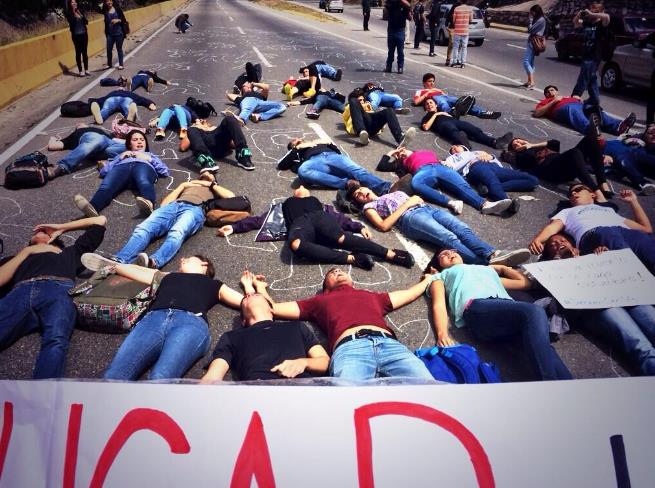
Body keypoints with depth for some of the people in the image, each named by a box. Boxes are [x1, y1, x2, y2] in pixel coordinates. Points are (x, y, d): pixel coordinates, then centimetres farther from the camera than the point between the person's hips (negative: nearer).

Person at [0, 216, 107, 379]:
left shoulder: (70, 251, 42)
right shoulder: (23, 256, 42)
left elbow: (100, 221, 49)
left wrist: (60, 227, 51)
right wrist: (27, 251, 24)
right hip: (20, 293, 2)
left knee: (56, 341, -37)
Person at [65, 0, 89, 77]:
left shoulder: (80, 10, 8)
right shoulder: (68, 13, -4)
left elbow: (86, 22, 5)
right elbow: (71, 22, -18)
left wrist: (81, 15, -10)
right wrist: (74, 13, -18)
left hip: (84, 34, 4)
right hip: (76, 35, -4)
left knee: (85, 52, 8)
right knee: (78, 52, 0)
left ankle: (86, 70, 15)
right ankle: (80, 71, 5)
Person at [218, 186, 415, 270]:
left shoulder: (317, 202, 39)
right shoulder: (286, 205, 41)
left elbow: (338, 217, 25)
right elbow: (259, 220, 33)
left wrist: (359, 226, 7)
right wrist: (235, 226, 22)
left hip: (319, 217, 1)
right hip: (300, 223, -1)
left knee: (341, 238, -35)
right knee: (296, 245, -41)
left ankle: (391, 254, -42)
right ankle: (351, 258, -42)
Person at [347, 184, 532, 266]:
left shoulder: (394, 193, 41)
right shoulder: (369, 206, 22)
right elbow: (384, 225, 2)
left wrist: (416, 198, 8)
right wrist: (406, 204, 1)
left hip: (427, 208, 6)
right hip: (410, 217, -6)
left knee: (463, 229, -25)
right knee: (450, 238, -33)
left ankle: (493, 255, -46)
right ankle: (486, 266, -53)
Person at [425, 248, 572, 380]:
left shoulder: (487, 270, 44)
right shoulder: (441, 276, 32)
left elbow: (525, 283, 44)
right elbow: (439, 305, 12)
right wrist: (442, 333, -8)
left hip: (508, 306, 4)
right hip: (477, 306, -4)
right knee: (534, 312, -33)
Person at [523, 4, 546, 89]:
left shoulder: (540, 20, -14)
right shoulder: (538, 19, 17)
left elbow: (530, 30, -17)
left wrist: (530, 20, -11)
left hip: (533, 43, -11)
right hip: (532, 42, 11)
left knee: (526, 61, -17)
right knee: (530, 62, 14)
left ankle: (532, 82, -25)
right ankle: (529, 81, 19)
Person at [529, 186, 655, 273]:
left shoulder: (609, 211, 43)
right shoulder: (568, 212, 38)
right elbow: (553, 227, 16)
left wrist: (633, 201, 38)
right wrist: (537, 240, -6)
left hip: (626, 231, 3)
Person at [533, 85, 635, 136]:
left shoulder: (566, 97, 45)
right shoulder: (546, 102, 34)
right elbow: (536, 113, 12)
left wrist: (579, 99, 13)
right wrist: (554, 101, 8)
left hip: (579, 105, 5)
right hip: (565, 108, -5)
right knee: (574, 111, -40)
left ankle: (618, 126, -55)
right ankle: (591, 129, -73)